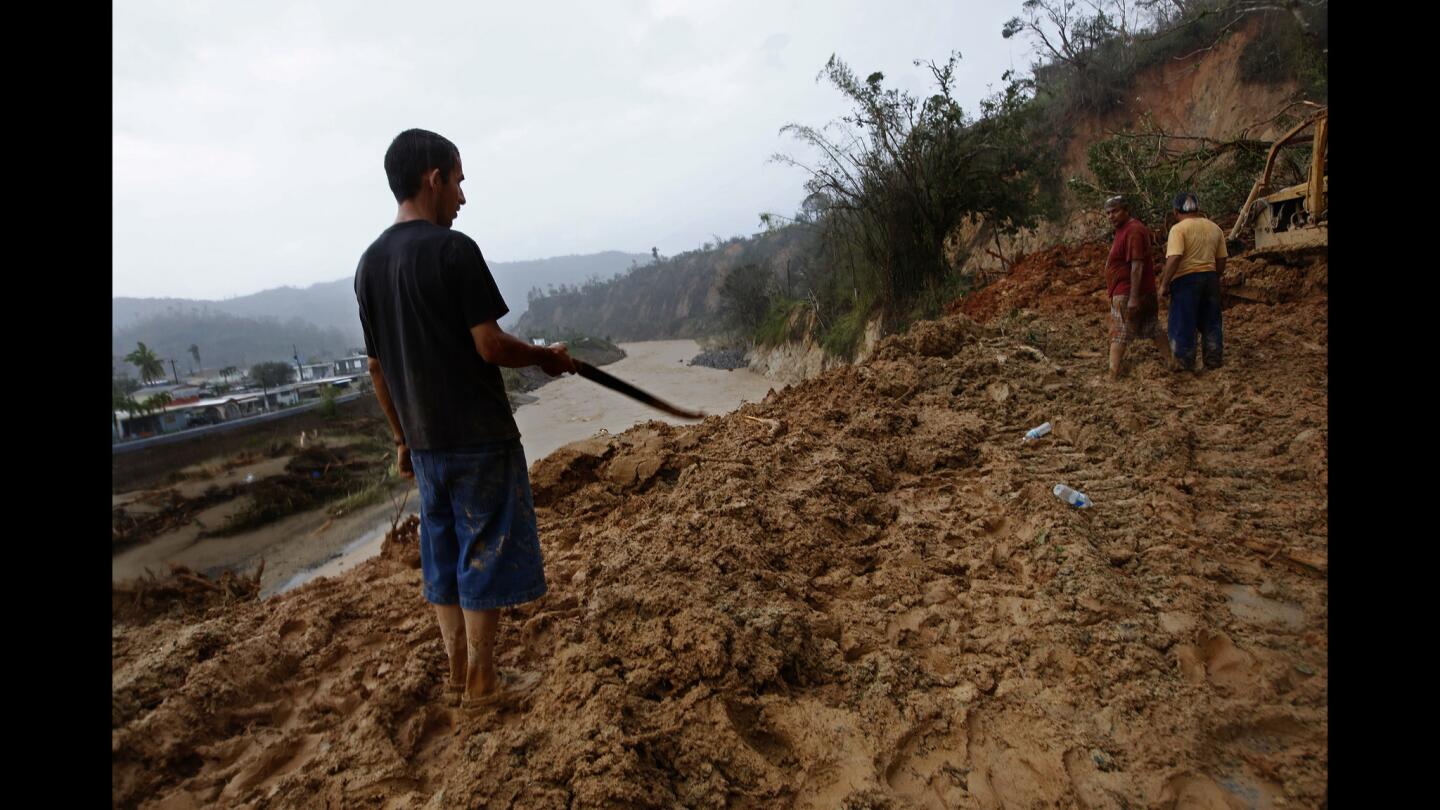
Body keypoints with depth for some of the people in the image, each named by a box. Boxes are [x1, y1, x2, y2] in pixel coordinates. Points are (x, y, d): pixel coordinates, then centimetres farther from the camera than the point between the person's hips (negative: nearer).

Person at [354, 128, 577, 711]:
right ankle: (481, 685, 16)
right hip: (480, 436, -7)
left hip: (424, 440, 7)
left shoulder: (369, 263, 9)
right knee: (486, 554, 5)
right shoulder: (452, 249, -14)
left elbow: (376, 367, 12)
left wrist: (402, 437, 19)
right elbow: (490, 347, -18)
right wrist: (547, 356, 0)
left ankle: (457, 674, 28)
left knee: (443, 555, 16)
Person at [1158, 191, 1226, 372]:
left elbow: (1174, 259, -22)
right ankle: (1214, 362, 23)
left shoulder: (1178, 229, -11)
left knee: (1183, 324, 1)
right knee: (1210, 323, 16)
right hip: (1210, 277, 6)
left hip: (1186, 279, -6)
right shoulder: (1215, 228, 10)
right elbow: (1221, 260, 12)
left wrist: (1164, 284, -17)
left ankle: (1184, 365, 4)